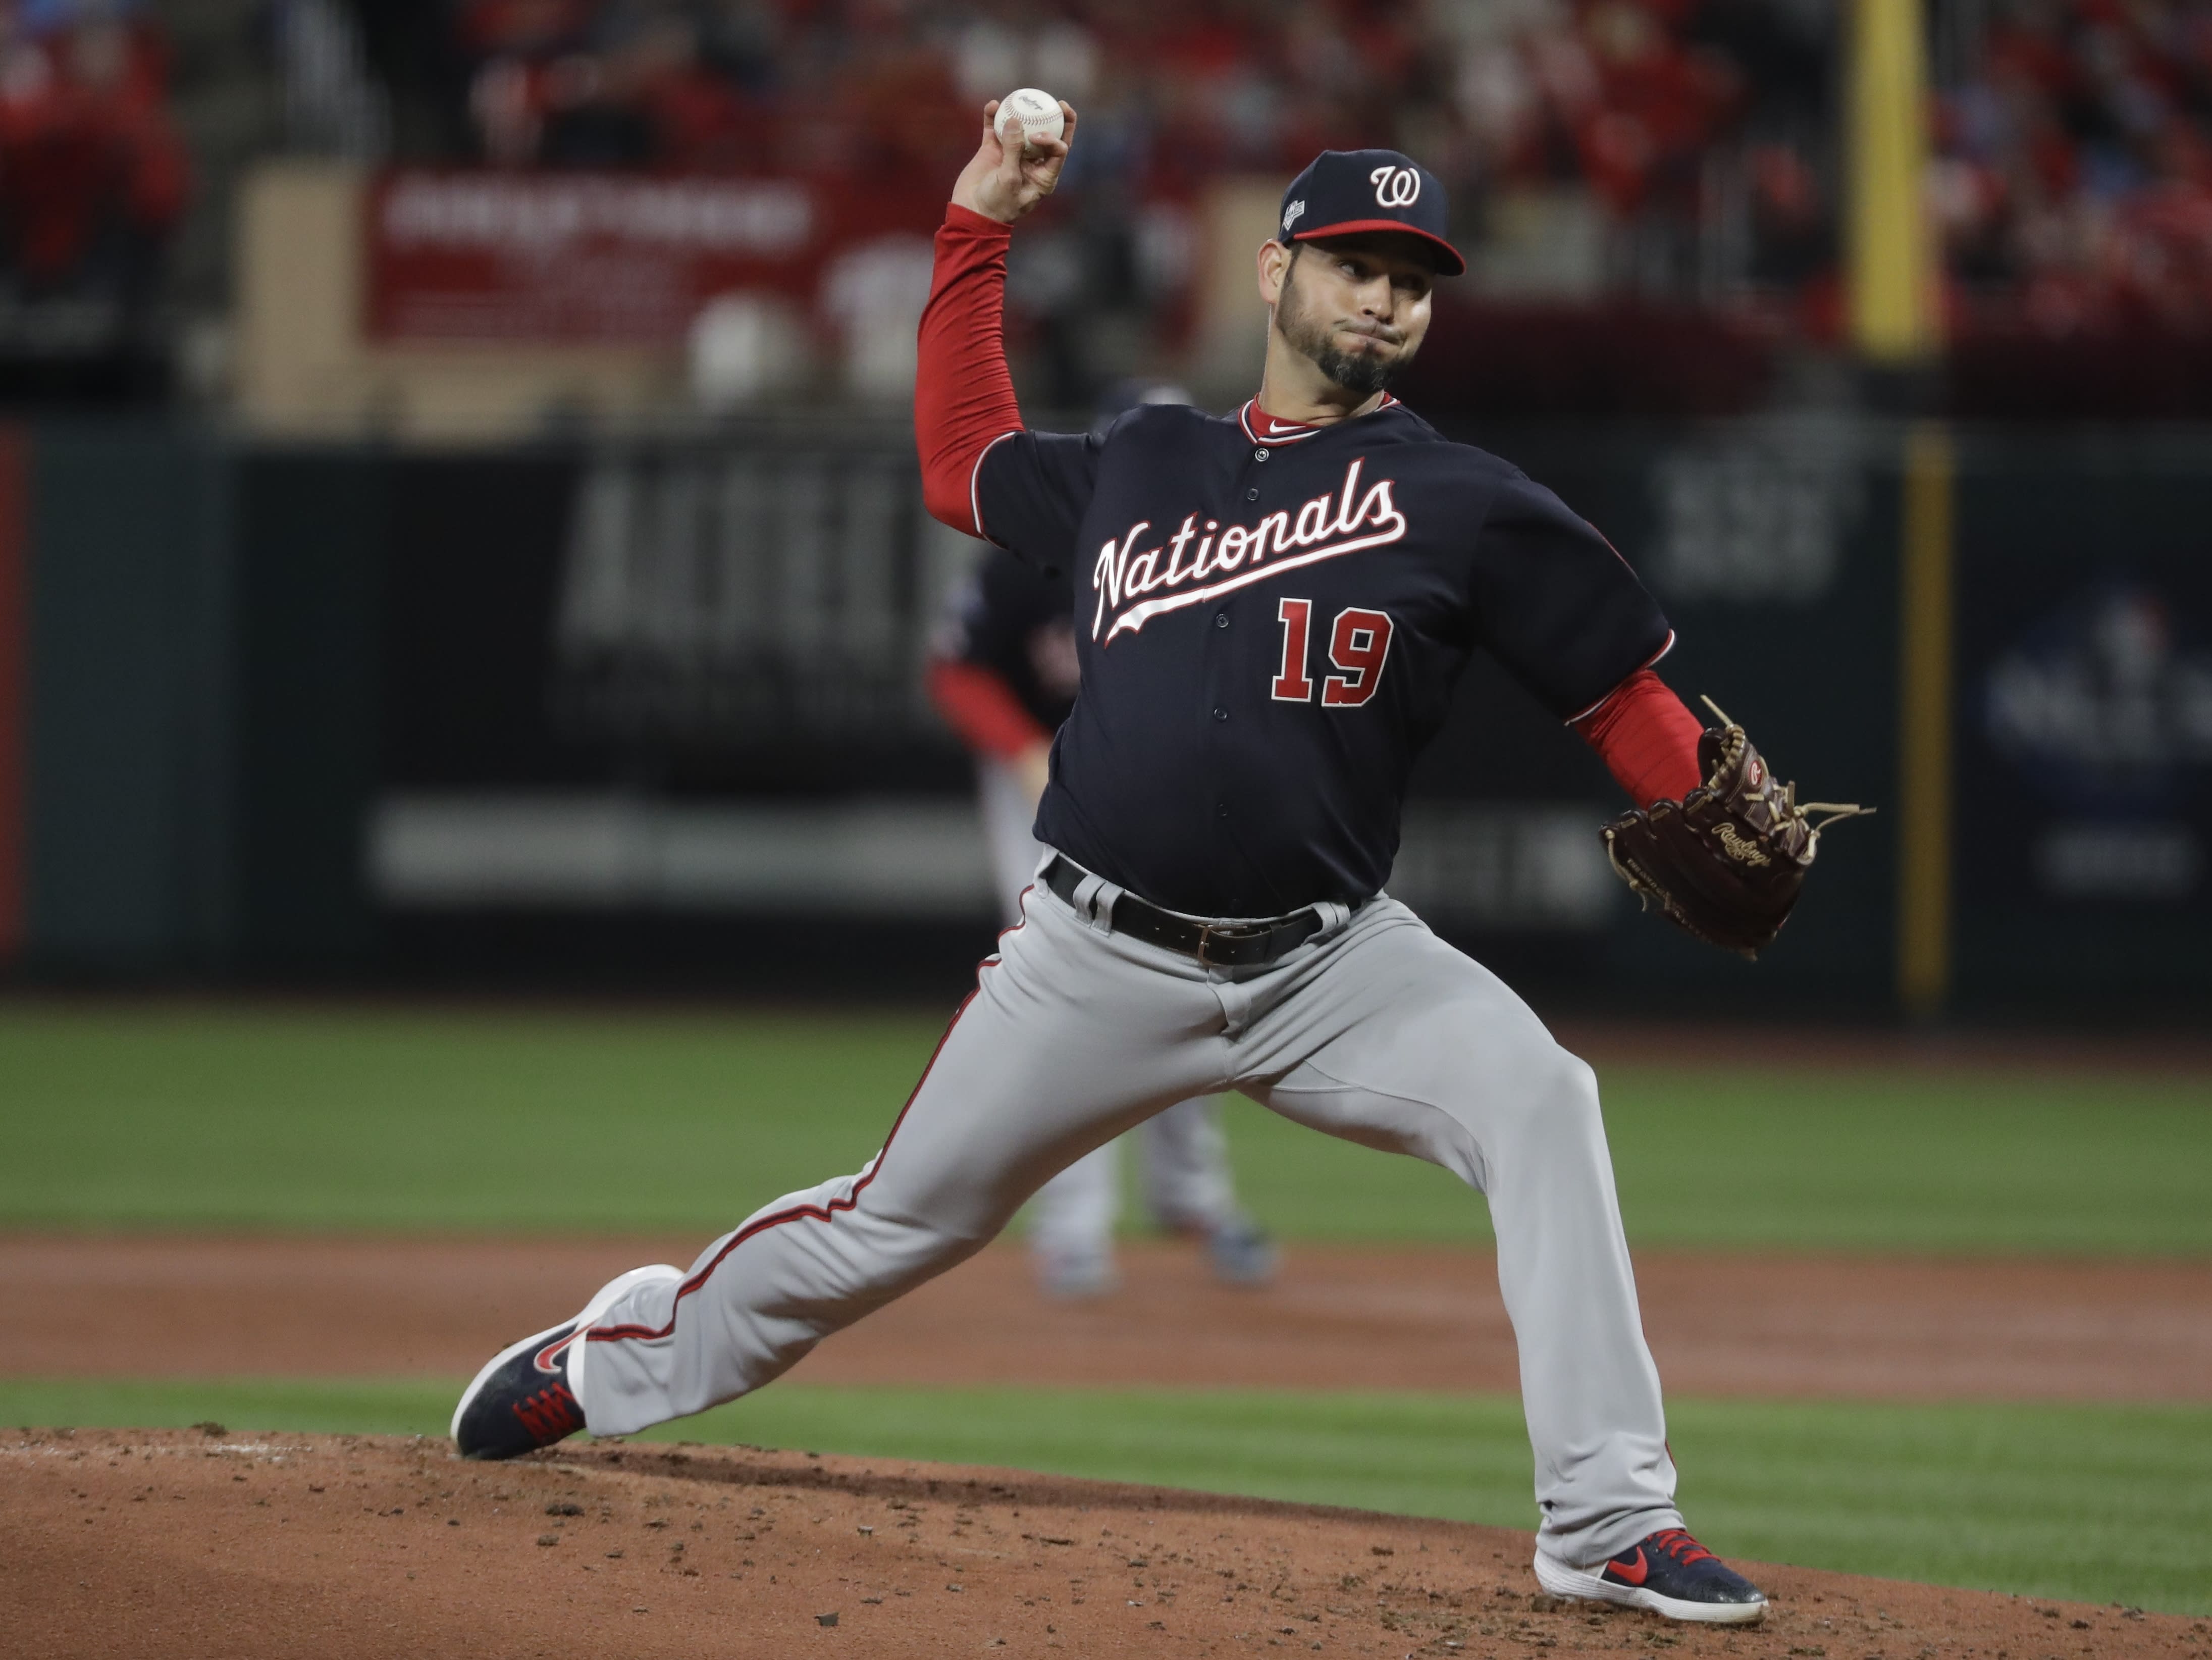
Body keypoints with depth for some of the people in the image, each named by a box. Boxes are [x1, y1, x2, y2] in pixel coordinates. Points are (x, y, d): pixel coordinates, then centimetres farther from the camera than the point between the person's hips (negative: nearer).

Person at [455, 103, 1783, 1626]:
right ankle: (622, 1359, 35)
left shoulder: (1463, 503, 0)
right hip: (1102, 965, 2)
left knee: (1539, 1102, -27)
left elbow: (1627, 698, -3)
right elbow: (960, 468, 27)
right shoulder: (1141, 466, 12)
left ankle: (1612, 1526, -25)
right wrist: (978, 230, 23)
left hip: (1330, 966, -2)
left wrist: (1714, 807, -21)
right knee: (900, 1223, 8)